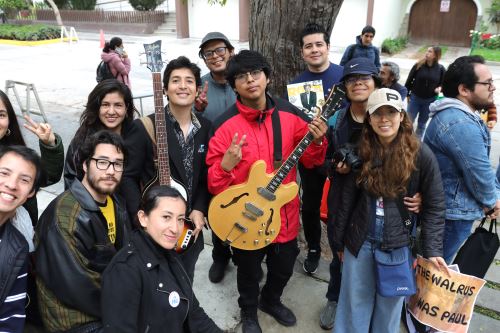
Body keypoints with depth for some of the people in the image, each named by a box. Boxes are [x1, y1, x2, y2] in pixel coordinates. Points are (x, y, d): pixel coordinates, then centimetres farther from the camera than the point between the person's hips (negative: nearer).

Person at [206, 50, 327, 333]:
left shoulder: (290, 114, -6)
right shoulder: (226, 125, -15)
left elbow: (310, 161, 3)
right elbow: (213, 182, -12)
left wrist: (317, 142, -18)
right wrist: (226, 165, -33)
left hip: (285, 212, 3)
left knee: (284, 268, 24)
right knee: (249, 272, 19)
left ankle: (271, 300, 56)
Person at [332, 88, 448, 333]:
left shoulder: (421, 154, -12)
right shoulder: (361, 152, -4)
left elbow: (434, 206, -7)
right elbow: (348, 199, 3)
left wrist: (432, 250, -14)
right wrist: (338, 240, 7)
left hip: (399, 244, -2)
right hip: (360, 241, 2)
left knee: (390, 303, 17)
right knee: (354, 301, 16)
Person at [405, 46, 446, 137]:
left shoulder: (440, 69, -6)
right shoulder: (418, 65, -8)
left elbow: (444, 83, 5)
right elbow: (409, 80, -3)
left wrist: (440, 88, -17)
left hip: (430, 100, 1)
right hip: (415, 98, -1)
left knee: (422, 123, 15)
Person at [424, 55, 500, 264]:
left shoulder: (454, 113, 7)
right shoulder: (461, 125, -29)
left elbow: (481, 165, 12)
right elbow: (480, 173, -23)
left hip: (442, 205, 10)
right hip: (453, 212, -10)